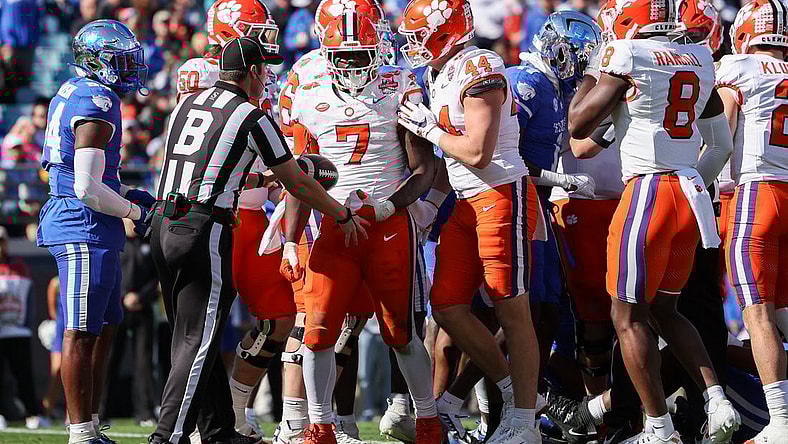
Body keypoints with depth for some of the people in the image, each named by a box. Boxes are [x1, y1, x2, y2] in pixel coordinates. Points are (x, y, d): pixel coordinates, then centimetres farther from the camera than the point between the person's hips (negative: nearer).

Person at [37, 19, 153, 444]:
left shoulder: (72, 95, 15)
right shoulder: (96, 106, -17)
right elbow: (87, 189, -22)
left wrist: (126, 193, 17)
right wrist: (135, 211, -9)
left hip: (91, 232, 11)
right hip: (85, 229, -11)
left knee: (104, 328, 16)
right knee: (81, 333, -6)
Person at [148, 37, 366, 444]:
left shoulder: (187, 104, 15)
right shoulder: (252, 118, -3)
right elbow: (297, 184, 5)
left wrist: (259, 180, 37)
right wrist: (343, 216, 19)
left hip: (164, 224, 7)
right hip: (205, 230, -7)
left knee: (195, 335, 14)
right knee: (198, 340, -5)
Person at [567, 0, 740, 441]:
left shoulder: (628, 55, -9)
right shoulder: (700, 60, 12)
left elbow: (578, 124, -2)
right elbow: (722, 145, 22)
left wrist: (594, 70, 9)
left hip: (648, 188, -7)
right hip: (691, 191, 7)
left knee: (629, 314, 1)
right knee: (664, 308, 18)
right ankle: (718, 401, 4)